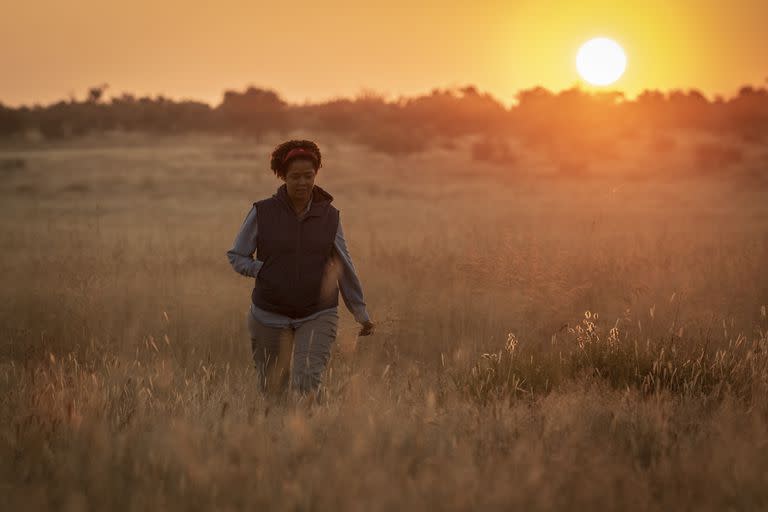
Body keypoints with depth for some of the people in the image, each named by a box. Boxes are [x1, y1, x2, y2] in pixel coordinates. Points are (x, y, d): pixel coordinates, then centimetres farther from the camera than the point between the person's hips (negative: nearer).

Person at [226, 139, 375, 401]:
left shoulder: (329, 215, -1)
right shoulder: (262, 212, -6)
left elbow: (344, 266, 7)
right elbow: (236, 256, 4)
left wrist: (361, 312, 10)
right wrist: (263, 271, -14)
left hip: (318, 316, 0)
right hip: (270, 315, 0)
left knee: (308, 380, -21)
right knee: (273, 390, 12)